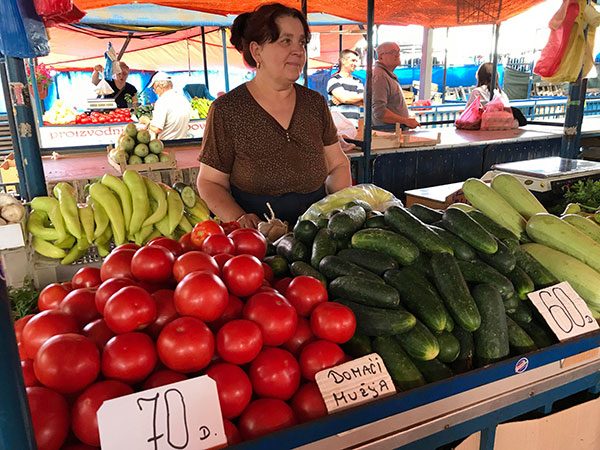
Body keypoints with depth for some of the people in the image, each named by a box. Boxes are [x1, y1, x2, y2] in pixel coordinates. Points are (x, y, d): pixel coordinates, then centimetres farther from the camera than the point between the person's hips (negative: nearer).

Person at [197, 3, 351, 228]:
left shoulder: (315, 103, 11)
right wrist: (239, 219, -16)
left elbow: (338, 164, 18)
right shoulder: (226, 110, -2)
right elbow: (209, 182, 2)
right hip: (256, 237, -3)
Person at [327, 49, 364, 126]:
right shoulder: (334, 80, 2)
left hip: (355, 124, 5)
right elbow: (344, 98, -12)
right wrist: (363, 95, 3)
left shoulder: (358, 81, 20)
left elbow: (363, 102, 6)